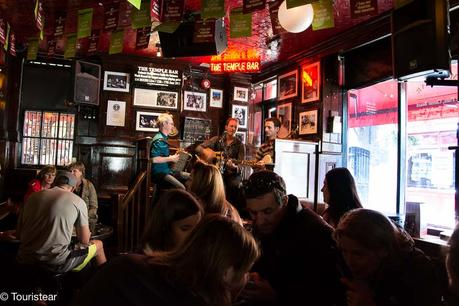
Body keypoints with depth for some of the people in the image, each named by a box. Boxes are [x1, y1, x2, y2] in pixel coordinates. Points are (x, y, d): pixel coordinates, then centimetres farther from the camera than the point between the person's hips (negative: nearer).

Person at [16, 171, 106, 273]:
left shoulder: (33, 197, 9)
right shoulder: (78, 202, -3)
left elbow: (18, 234, 15)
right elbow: (84, 241, 0)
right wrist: (87, 234, 22)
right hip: (56, 264, -5)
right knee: (98, 244, 19)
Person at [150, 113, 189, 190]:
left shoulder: (164, 138, 15)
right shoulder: (158, 140, -16)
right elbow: (154, 159, -26)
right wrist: (171, 159, -17)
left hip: (167, 170, 10)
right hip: (159, 173, -10)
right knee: (181, 188, -28)